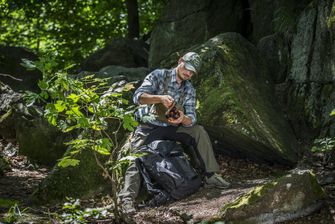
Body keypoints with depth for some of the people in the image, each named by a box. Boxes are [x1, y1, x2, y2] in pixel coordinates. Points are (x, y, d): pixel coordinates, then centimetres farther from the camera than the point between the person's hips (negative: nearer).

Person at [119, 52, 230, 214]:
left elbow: (191, 119, -6)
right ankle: (128, 198, -29)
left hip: (171, 127, 4)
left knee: (199, 131, -15)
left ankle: (211, 176, -13)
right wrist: (160, 98, -40)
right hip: (149, 127, -4)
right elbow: (138, 97, -23)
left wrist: (183, 119, -32)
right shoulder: (158, 76, -10)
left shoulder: (189, 90, 3)